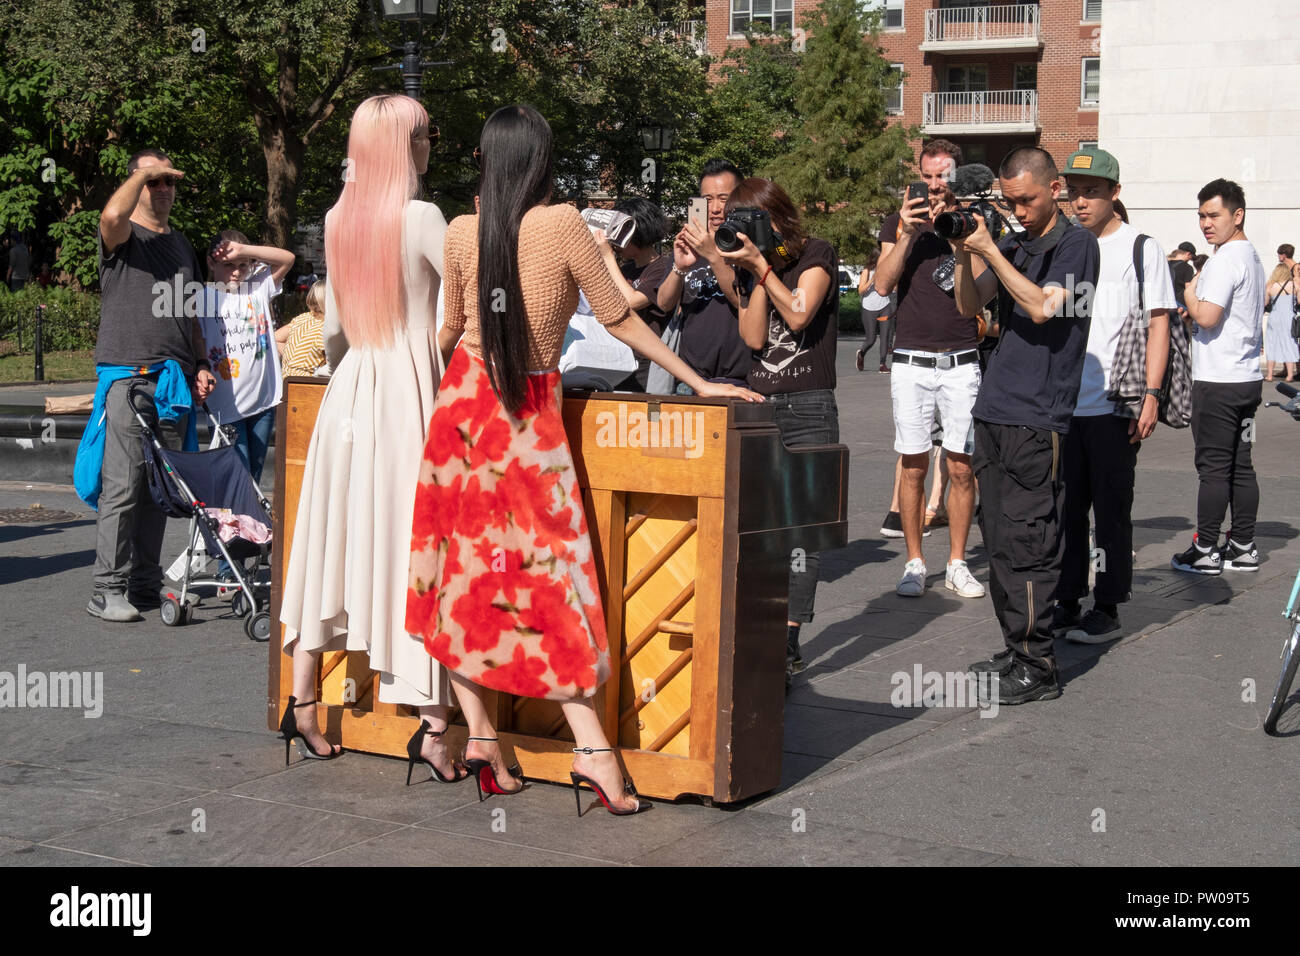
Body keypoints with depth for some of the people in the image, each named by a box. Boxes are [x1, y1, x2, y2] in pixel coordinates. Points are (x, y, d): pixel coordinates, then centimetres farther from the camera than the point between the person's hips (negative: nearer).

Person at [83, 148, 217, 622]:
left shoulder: (182, 244, 23)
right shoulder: (123, 238, 2)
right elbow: (112, 215, -24)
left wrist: (201, 364, 15)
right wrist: (143, 172, -9)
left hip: (174, 382, 6)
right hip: (127, 375, -6)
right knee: (122, 485, -10)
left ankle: (146, 583, 14)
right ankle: (108, 590, -7)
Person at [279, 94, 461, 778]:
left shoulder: (338, 220, 7)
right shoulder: (421, 218, -11)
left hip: (351, 390, 6)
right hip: (411, 389, -6)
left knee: (336, 542, 13)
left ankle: (302, 702, 20)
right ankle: (432, 726, -2)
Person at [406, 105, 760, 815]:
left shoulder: (461, 232, 0)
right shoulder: (563, 224, -9)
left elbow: (449, 330, 12)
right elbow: (619, 319, -4)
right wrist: (699, 383, 4)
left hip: (463, 400, 3)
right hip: (530, 412, -3)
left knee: (462, 572, 9)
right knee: (547, 572, -1)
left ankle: (478, 734, 8)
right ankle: (591, 747, -5)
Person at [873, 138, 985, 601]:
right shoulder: (900, 223, 9)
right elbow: (883, 284, -3)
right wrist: (909, 232, -12)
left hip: (961, 362, 0)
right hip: (912, 361, 0)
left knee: (961, 469, 1)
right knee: (913, 467, 2)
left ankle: (956, 563, 11)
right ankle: (914, 563, 12)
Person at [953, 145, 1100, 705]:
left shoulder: (1076, 244, -3)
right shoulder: (1012, 246, 17)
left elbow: (1044, 307, -16)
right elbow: (969, 306, 11)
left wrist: (989, 251, -14)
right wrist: (964, 251, -3)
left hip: (1038, 418, -7)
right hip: (993, 411, 7)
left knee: (1027, 544, -8)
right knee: (999, 543, 11)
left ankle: (1037, 668, -2)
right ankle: (1016, 652, 20)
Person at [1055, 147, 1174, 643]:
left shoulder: (1141, 248, 1)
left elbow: (1158, 325, -1)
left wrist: (1151, 395, -10)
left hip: (1114, 405, -4)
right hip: (1062, 403, 4)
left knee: (1111, 509, 2)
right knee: (1065, 507, 8)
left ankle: (1107, 610, 9)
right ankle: (1066, 602, 18)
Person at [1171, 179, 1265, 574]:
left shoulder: (1225, 259, -15)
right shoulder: (1251, 256, 17)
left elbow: (1207, 317, -23)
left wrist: (1188, 292, -5)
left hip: (1218, 380, -9)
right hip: (1247, 377, 9)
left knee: (1213, 467, -4)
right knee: (1240, 465, 11)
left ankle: (1205, 551, 0)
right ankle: (1243, 548, 15)